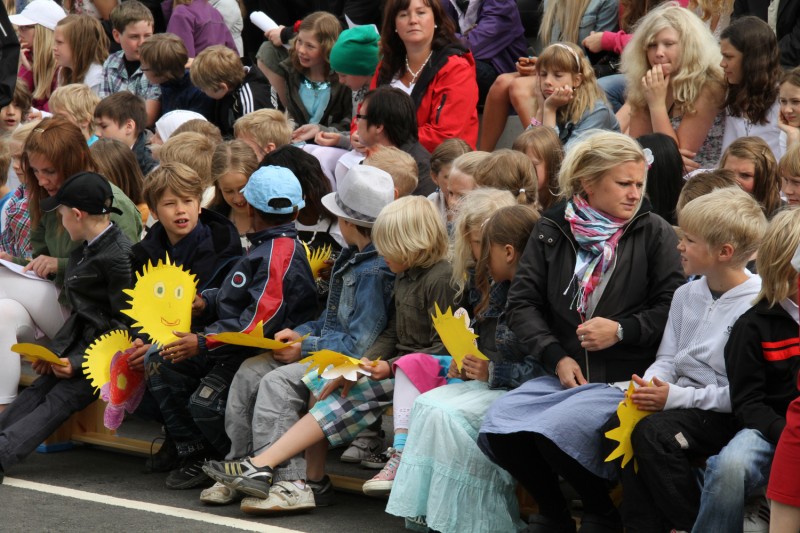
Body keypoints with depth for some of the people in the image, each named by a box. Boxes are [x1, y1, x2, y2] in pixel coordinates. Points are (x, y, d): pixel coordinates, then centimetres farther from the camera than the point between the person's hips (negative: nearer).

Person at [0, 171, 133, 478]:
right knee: (37, 390, -8)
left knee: (60, 400, -21)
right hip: (80, 343, 9)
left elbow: (123, 324, -17)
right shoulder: (84, 251, 16)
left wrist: (78, 361, -19)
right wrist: (53, 350, 4)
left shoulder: (119, 255, -15)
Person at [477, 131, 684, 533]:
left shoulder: (655, 234, 1)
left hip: (625, 378, -4)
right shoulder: (552, 230, 8)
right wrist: (556, 356, -7)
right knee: (498, 427, -19)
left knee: (557, 430, -29)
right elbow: (522, 303, 6)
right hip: (564, 373, 4)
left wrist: (621, 331, -15)